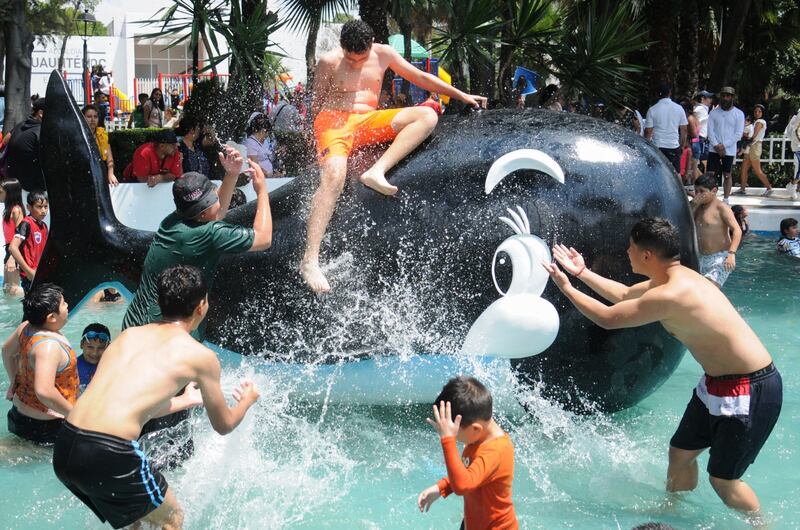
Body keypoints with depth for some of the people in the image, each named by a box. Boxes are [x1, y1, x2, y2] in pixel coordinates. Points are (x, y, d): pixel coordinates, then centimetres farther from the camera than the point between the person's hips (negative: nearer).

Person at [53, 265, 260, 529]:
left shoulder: (128, 335, 20)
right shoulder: (201, 356, 5)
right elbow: (224, 425, 18)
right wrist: (246, 400, 40)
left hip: (64, 448, 6)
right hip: (110, 455, -6)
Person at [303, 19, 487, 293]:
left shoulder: (383, 54, 7)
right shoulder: (329, 62, -3)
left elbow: (420, 77, 15)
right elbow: (317, 103, 6)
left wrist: (462, 95, 16)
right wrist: (318, 134, 3)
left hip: (369, 121, 5)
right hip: (334, 120, -5)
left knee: (427, 115, -16)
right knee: (334, 177, -34)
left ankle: (376, 172, -33)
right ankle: (310, 260, -43)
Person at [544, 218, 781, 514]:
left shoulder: (670, 296, -27)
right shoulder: (674, 277, 3)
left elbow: (608, 318, -16)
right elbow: (624, 295, 22)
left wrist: (566, 287, -4)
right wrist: (582, 272, 22)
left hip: (750, 390, -10)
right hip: (717, 382, 10)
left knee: (722, 479, 2)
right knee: (680, 453, 18)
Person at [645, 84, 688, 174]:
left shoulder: (652, 110, -5)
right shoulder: (679, 108, 2)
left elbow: (648, 131, -5)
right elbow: (684, 130, 4)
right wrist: (682, 145, 15)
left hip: (657, 146, -2)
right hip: (674, 146, 2)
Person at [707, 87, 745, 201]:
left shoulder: (738, 114, 1)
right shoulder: (713, 113, 6)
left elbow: (738, 134, -5)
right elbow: (710, 131, 0)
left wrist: (724, 145, -13)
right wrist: (716, 145, -14)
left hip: (729, 150, -1)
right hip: (714, 149, 1)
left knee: (727, 175, 5)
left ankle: (726, 200, 12)